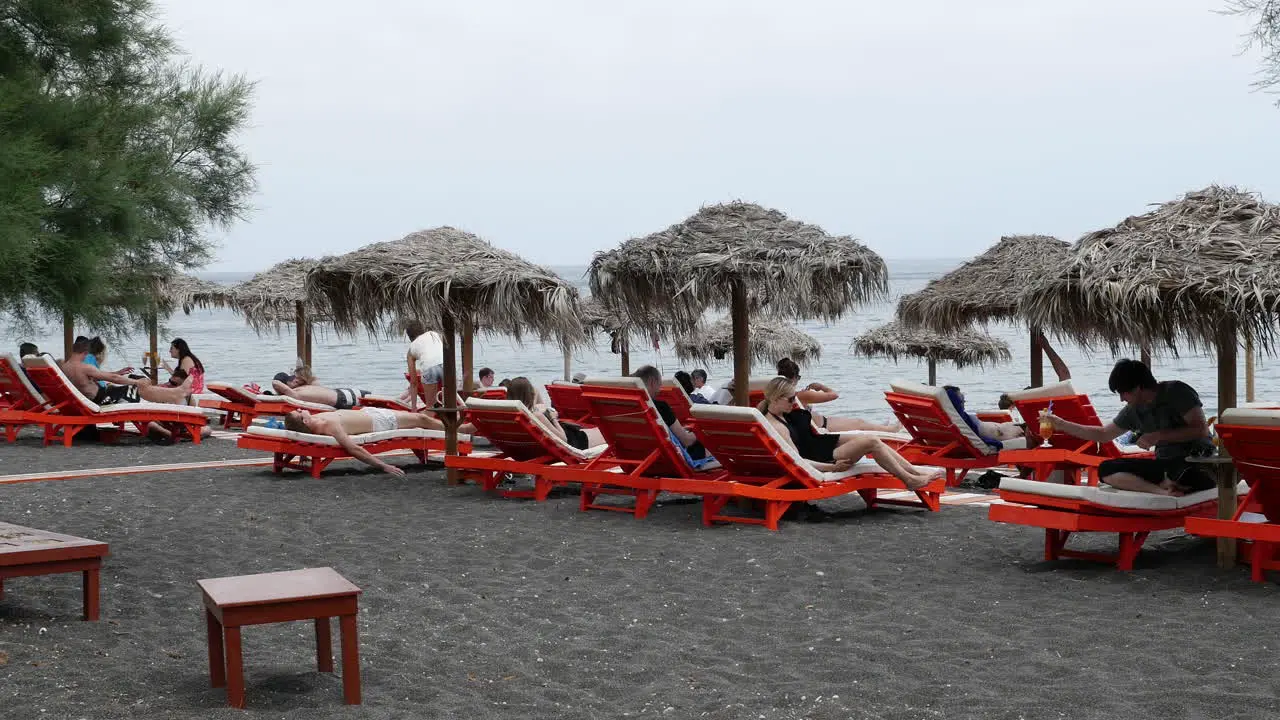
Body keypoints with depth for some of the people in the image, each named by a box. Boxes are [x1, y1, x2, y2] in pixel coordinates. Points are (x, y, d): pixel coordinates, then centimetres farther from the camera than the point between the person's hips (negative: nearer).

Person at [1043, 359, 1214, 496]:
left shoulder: (1177, 392, -7)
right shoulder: (1133, 410, 11)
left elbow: (1201, 430, -14)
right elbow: (1103, 434, 22)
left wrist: (1159, 436, -18)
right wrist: (1062, 425, 18)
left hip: (1198, 464, -8)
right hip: (1165, 465, 8)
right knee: (1106, 469, -13)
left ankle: (1161, 485, -12)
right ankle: (1162, 492, -31)